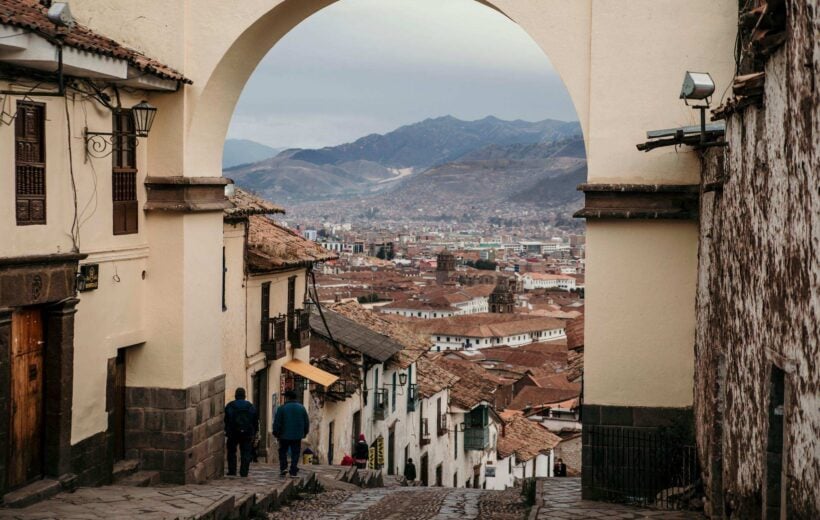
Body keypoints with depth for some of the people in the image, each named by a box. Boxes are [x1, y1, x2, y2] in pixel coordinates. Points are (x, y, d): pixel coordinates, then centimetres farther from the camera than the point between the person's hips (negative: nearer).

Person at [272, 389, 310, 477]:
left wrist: (276, 433, 5)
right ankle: (293, 472, 1)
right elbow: (306, 422, 9)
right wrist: (305, 433, 20)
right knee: (295, 454, 5)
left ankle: (283, 467, -2)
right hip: (297, 436, 2)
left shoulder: (282, 408, -6)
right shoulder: (301, 408, 4)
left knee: (283, 452, 14)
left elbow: (277, 422, -5)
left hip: (285, 435, -2)